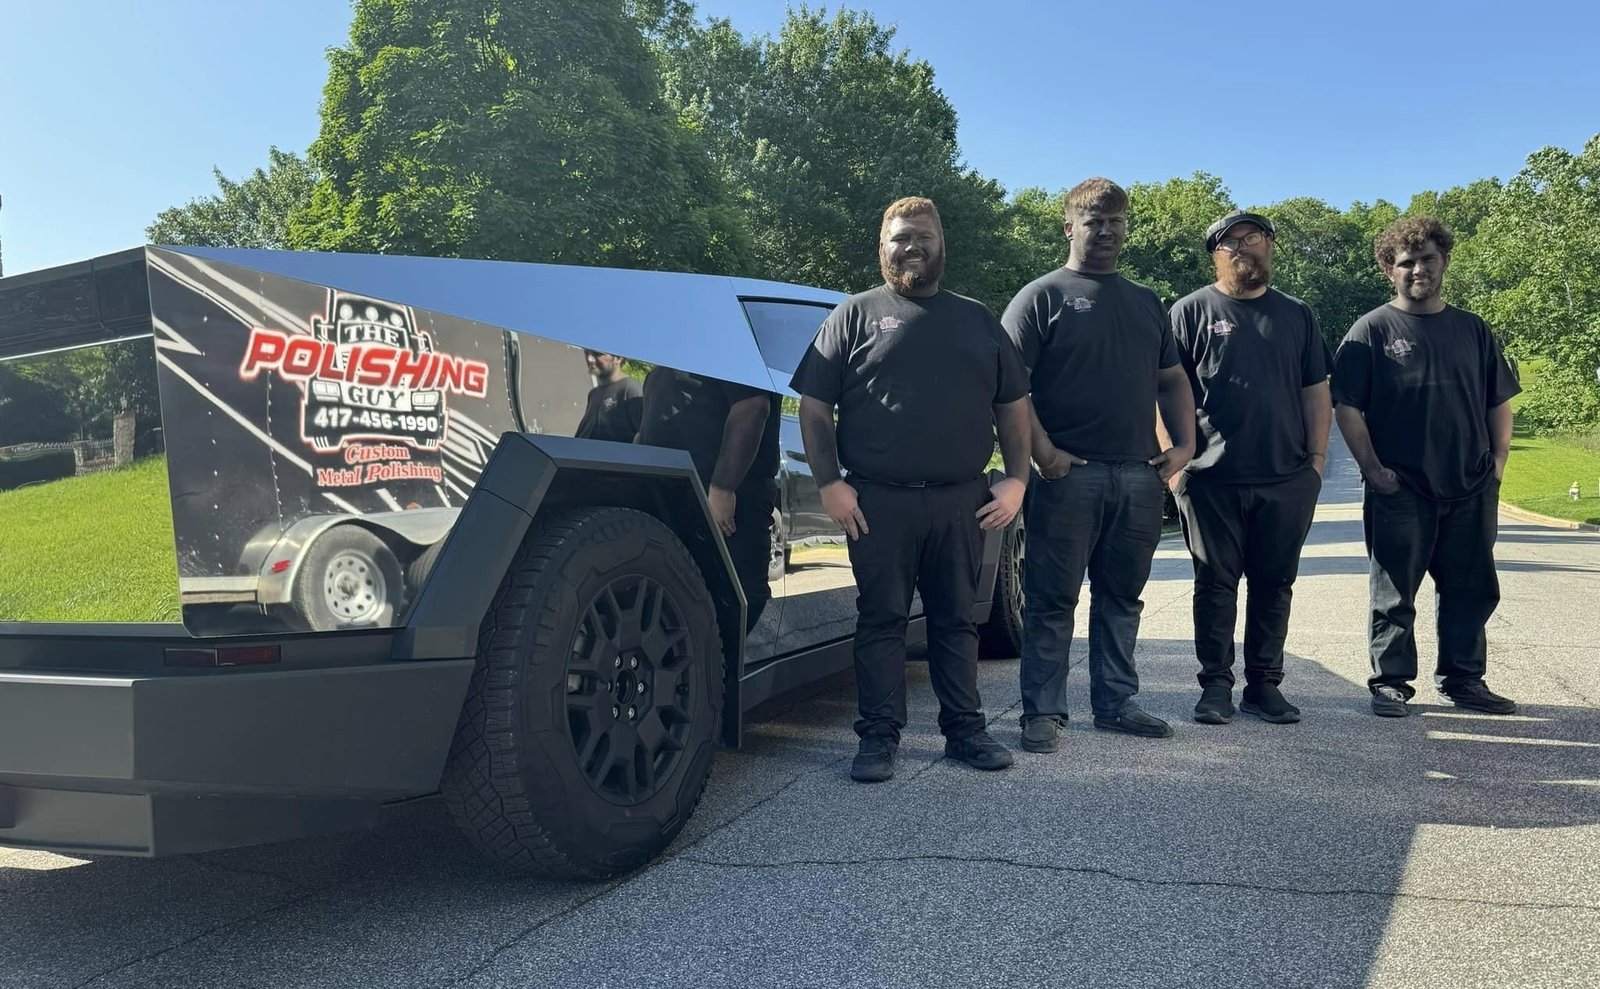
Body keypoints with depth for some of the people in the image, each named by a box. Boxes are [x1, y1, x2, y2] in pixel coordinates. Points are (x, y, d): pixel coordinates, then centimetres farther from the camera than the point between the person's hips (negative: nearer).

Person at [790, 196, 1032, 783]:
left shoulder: (978, 321, 16)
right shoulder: (856, 315, 7)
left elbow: (1013, 406, 15)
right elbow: (814, 408, 2)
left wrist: (1017, 479, 3)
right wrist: (830, 483, -9)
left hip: (961, 501, 3)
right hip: (878, 501, -2)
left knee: (956, 620, 10)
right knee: (881, 620, 2)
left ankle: (964, 729, 20)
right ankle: (879, 737, 10)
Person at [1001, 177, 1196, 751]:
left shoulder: (1146, 303, 20)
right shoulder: (1043, 296, 1)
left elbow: (1172, 380, 22)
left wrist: (1184, 445, 7)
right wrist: (1042, 451, -17)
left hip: (1139, 476, 6)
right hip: (1068, 474, -6)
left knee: (1122, 596, 13)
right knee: (1052, 599, -2)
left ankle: (1116, 703, 23)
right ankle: (1043, 712, 6)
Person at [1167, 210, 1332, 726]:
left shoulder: (1296, 315, 15)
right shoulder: (1193, 311, 4)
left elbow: (1316, 392, 15)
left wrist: (1317, 457, 6)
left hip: (1287, 478, 3)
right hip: (1212, 478, -3)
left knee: (1275, 585, 8)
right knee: (1215, 584, 2)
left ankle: (1264, 684, 18)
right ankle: (1216, 685, 11)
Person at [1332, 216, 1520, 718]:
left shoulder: (1472, 330, 13)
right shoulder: (1372, 331, 0)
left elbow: (1499, 402, 17)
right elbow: (1346, 407, -5)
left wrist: (1498, 460, 5)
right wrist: (1373, 470, -11)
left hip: (1471, 489, 4)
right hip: (1400, 491, -4)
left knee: (1473, 590, 10)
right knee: (1395, 594, 2)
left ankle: (1463, 679, 22)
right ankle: (1390, 682, 12)